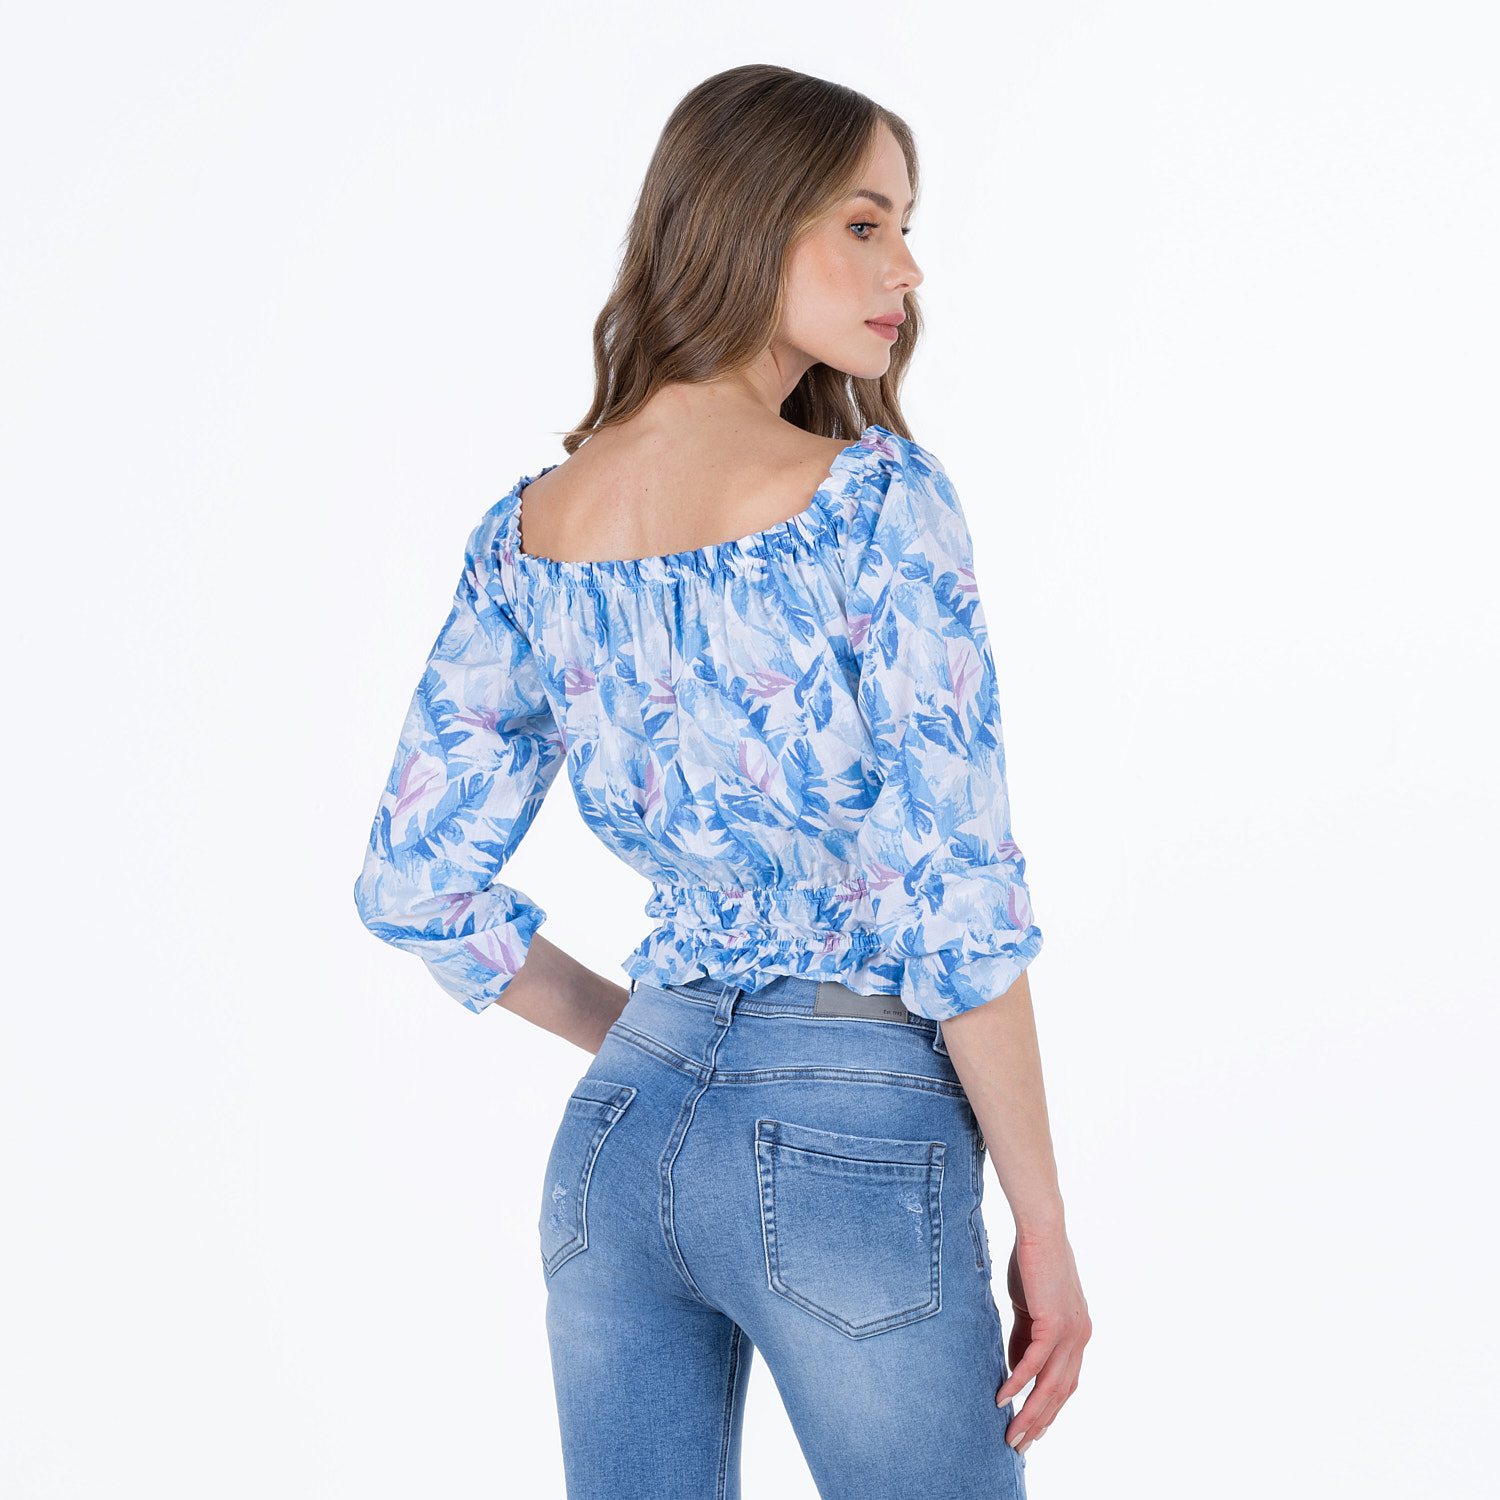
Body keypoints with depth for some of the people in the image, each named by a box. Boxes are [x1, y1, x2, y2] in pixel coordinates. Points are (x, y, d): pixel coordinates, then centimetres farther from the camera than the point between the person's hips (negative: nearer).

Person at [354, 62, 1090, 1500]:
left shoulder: (526, 531, 3)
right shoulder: (875, 494, -14)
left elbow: (413, 882, 6)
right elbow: (957, 896, -16)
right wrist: (1043, 1227, -8)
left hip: (619, 1127, 6)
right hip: (846, 1140, -5)